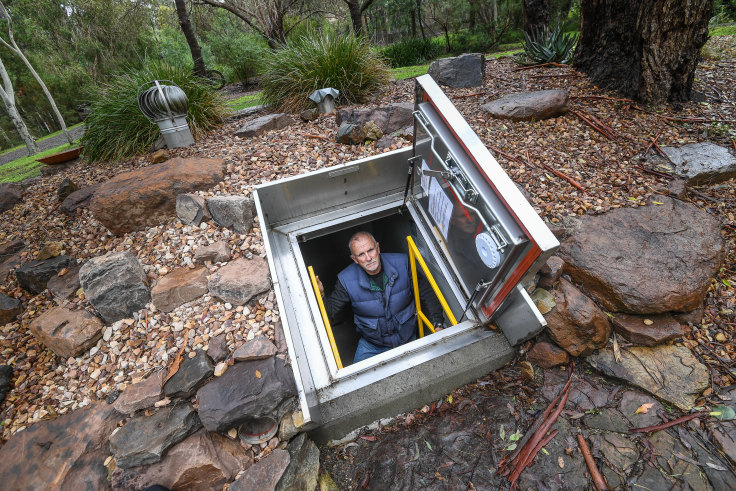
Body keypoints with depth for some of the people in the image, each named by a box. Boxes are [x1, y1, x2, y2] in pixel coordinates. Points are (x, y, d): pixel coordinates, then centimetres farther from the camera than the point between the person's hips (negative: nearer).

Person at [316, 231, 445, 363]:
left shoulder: (402, 263, -17)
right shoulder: (346, 280, -18)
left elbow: (426, 293, -7)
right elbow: (330, 309, -11)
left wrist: (437, 324, -13)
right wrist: (320, 296, -32)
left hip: (407, 339, 1)